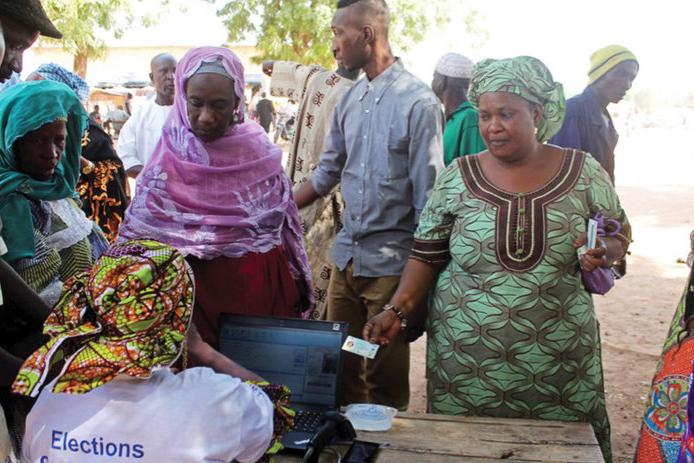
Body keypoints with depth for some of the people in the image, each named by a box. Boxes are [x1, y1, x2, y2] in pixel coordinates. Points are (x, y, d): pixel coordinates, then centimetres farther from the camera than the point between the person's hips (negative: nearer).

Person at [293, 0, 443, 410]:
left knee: (386, 382, 6)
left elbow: (428, 196, -11)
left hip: (391, 262, -6)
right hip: (347, 254, 7)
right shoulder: (350, 100, 9)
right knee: (340, 366, 16)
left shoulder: (418, 101, -11)